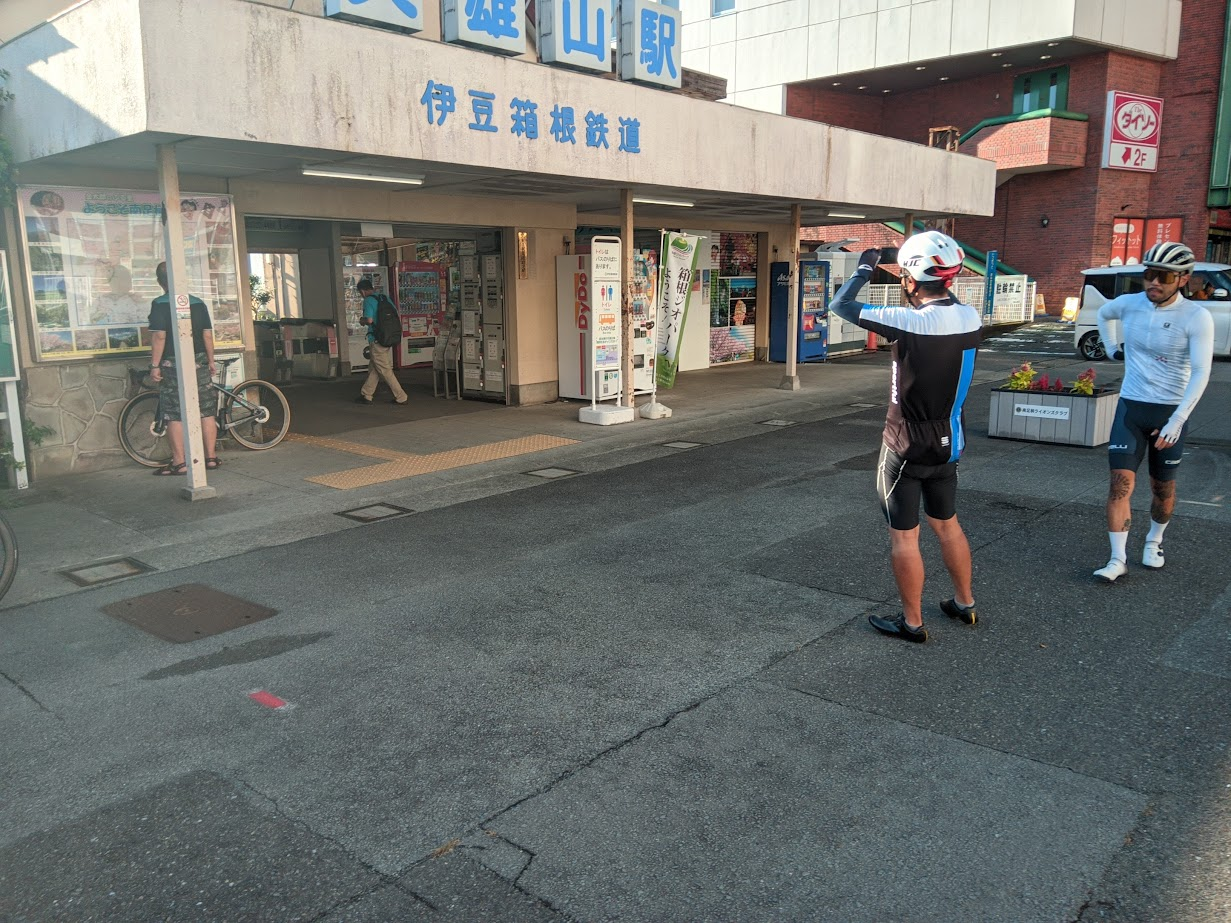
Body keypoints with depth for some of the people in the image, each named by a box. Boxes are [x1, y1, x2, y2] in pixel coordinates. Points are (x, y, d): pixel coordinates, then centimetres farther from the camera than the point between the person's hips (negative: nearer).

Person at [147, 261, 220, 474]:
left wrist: (155, 365, -10)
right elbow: (208, 334, 5)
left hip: (173, 364, -4)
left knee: (175, 415, 0)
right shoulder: (198, 303, 6)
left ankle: (179, 462, 1)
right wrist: (211, 361, 13)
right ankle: (211, 457, 11)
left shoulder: (160, 304, -8)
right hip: (198, 362, 4)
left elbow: (159, 336, -14)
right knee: (207, 412, 8)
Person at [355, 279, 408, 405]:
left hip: (376, 340, -8)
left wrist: (362, 321, 0)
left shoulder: (368, 301, -11)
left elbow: (369, 320, -21)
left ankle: (401, 397, -2)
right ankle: (366, 395, 24)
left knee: (385, 370, -1)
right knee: (373, 367, 17)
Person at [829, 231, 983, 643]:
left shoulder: (909, 322, -24)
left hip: (907, 448, -7)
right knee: (947, 523, 23)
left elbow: (842, 305, -16)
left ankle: (911, 622, 16)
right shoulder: (970, 318, -4)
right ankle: (964, 603, 36)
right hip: (948, 443, 7)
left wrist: (865, 267, 0)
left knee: (904, 536, 6)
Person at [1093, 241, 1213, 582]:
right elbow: (1102, 314, 23)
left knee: (1162, 488, 12)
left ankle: (1154, 542, 37)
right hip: (1130, 407, 2)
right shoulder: (1129, 304, -2)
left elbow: (1200, 373, -18)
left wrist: (1178, 420, -25)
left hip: (1170, 412, -2)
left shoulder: (1196, 317, -13)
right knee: (1121, 482, -7)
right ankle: (1118, 559, -4)